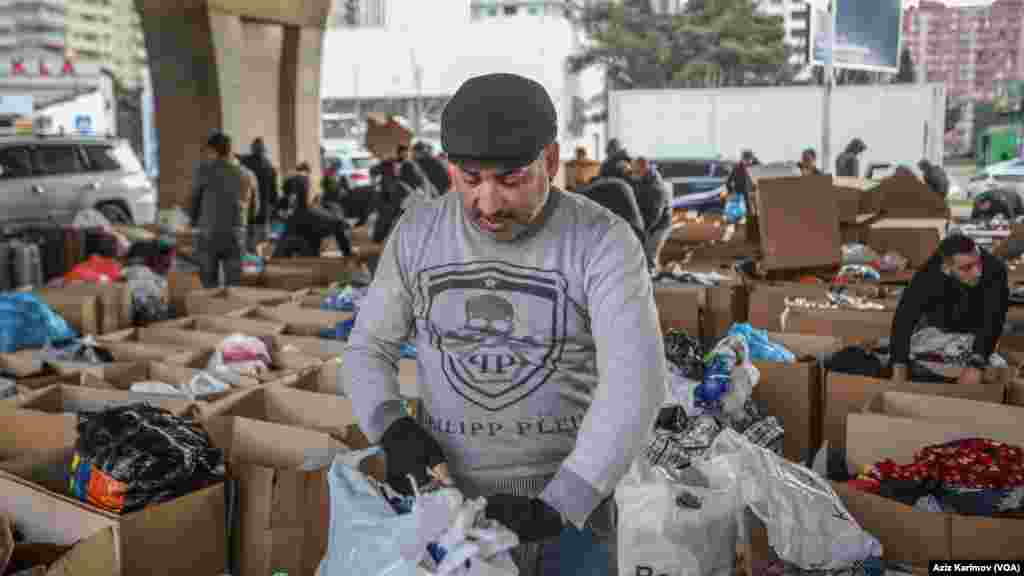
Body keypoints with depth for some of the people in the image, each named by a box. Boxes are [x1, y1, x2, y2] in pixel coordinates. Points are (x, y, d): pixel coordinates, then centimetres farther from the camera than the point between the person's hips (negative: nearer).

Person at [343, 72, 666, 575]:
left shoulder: (603, 243, -14)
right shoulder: (417, 234, -4)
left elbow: (635, 385, -23)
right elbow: (369, 350, 4)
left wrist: (554, 509, -30)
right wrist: (393, 431, -15)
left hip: (569, 505, -2)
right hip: (450, 501, 2)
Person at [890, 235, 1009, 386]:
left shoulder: (994, 269, -34)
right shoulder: (929, 276, -33)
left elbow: (993, 320, -40)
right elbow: (904, 319, -41)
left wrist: (976, 364, -56)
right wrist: (899, 367, -54)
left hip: (975, 333, 0)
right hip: (936, 325, 0)